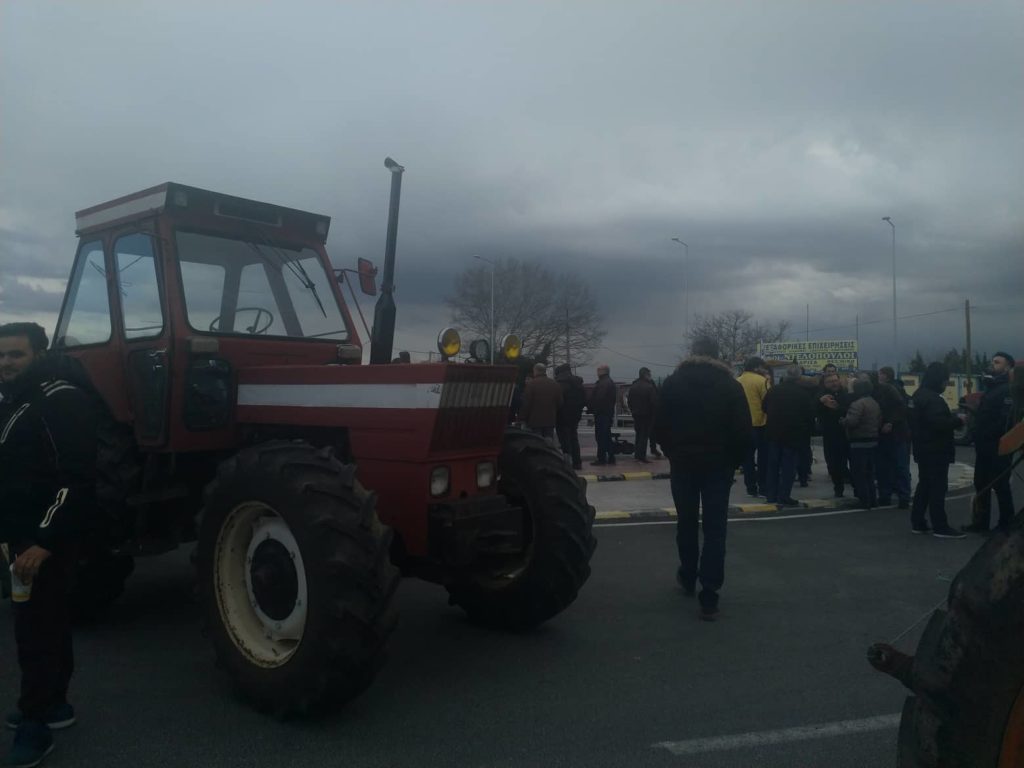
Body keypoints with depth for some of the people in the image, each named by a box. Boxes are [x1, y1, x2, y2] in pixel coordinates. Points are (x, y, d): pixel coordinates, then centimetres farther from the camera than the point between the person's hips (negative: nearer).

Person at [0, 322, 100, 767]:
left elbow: (76, 482, -23)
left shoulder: (64, 402, -17)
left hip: (47, 539, -9)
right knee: (48, 621, 17)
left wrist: (43, 544, -26)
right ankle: (53, 703, 29)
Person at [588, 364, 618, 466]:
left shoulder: (602, 384, -17)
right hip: (609, 413, 10)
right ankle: (611, 458, 19)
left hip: (601, 413, -10)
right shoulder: (611, 383, 17)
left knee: (601, 436, -6)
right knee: (607, 436, 15)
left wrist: (591, 408, -9)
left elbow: (598, 399, -23)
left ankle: (601, 459, -5)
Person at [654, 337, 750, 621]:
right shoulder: (730, 385, -2)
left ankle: (688, 577, 33)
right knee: (715, 529, 0)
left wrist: (673, 453, 10)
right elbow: (743, 430, -7)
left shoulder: (673, 382, 1)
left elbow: (660, 425, -1)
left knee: (686, 523, 18)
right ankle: (709, 597, -4)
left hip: (683, 463, 1)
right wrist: (734, 461, 5)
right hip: (718, 465, -1)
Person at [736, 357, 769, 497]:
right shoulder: (761, 380, -10)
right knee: (762, 457, 4)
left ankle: (751, 488, 11)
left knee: (748, 457, 10)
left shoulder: (737, 381, 5)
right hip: (759, 424, -4)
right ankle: (762, 488, 4)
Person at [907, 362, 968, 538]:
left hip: (924, 450, 10)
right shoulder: (932, 398, -19)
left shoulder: (918, 395, 14)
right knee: (938, 488, -7)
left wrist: (952, 418, 15)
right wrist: (958, 420, -15)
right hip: (935, 451, -10)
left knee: (924, 485, 15)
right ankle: (940, 527, -4)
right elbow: (939, 423, -29)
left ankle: (918, 523, 18)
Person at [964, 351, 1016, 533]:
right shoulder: (991, 387, 18)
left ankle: (1006, 525, 8)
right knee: (981, 484, 12)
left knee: (1000, 485, -1)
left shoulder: (1008, 389, -12)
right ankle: (981, 523, 19)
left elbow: (1007, 419, -23)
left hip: (998, 447, -9)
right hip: (984, 446, 9)